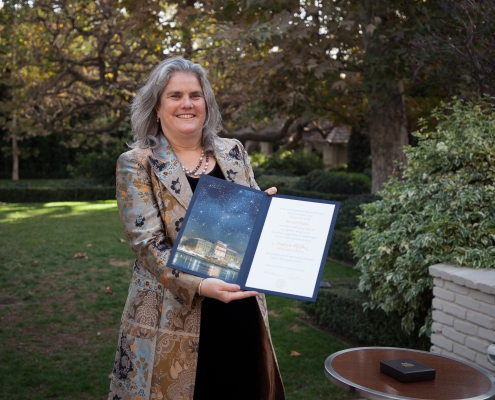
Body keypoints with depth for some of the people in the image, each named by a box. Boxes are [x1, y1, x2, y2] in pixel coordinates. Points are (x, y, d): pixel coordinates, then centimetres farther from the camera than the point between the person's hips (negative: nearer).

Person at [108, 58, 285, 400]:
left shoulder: (233, 152, 8)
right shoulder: (138, 164, -3)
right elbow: (147, 241, -12)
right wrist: (199, 285, -26)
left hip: (241, 309, 4)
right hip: (174, 317, -3)